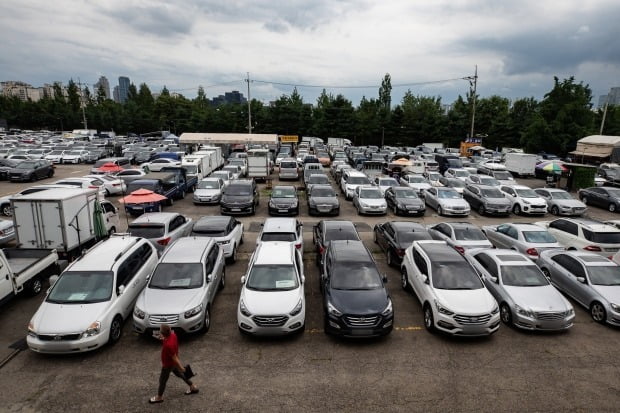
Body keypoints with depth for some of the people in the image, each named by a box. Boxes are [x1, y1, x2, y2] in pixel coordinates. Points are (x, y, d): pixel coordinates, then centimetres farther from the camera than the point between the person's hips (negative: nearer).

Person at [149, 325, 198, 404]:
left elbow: (174, 358, -30)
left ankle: (159, 397, 43)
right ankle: (193, 387, 41)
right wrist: (163, 339, -6)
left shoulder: (168, 345, -41)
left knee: (162, 380, 17)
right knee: (179, 374, 28)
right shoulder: (172, 335, -20)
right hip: (172, 362, 8)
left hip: (168, 365, -8)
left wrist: (181, 368, -20)